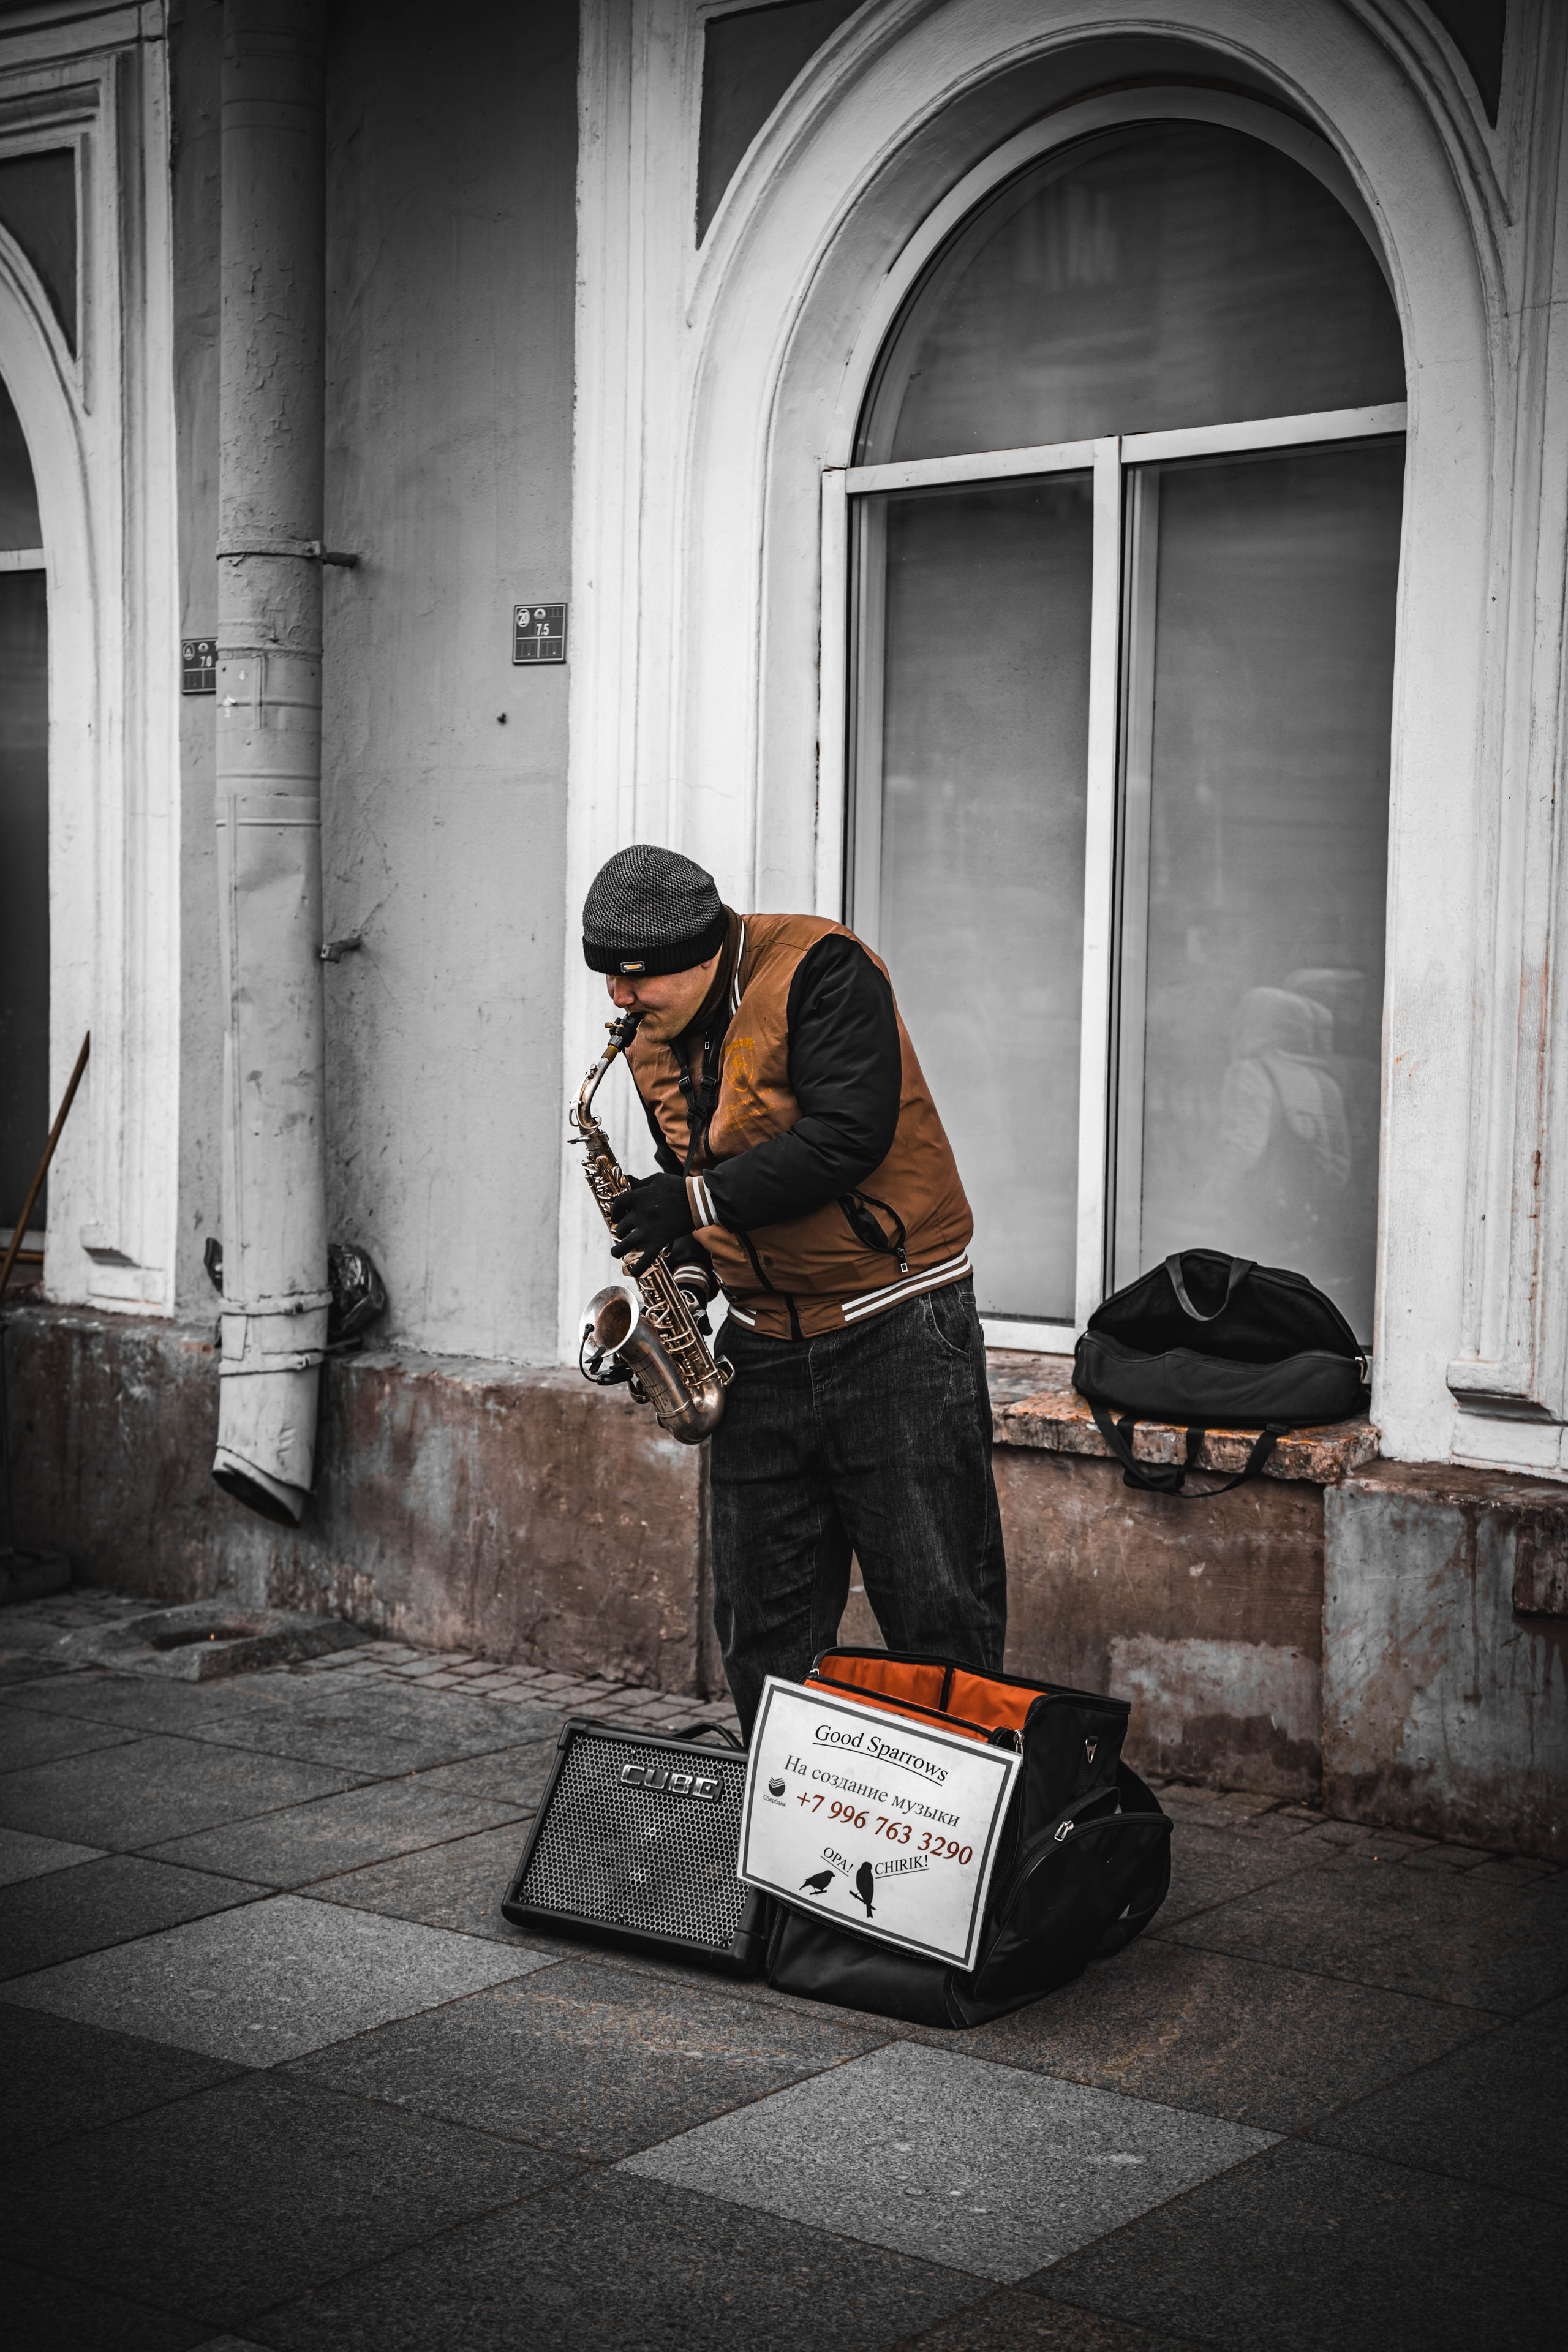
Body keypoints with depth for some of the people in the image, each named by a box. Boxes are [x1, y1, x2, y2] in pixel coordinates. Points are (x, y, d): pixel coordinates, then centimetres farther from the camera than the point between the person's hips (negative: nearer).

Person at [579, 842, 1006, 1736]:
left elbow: (850, 1134, -24)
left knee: (938, 1613, -3)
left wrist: (699, 1199, -21)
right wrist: (682, 1258, 0)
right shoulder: (655, 1043, 9)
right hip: (764, 1348, 7)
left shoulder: (820, 971, -14)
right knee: (764, 1626, 9)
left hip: (894, 1329, -7)